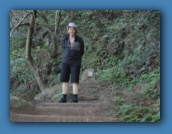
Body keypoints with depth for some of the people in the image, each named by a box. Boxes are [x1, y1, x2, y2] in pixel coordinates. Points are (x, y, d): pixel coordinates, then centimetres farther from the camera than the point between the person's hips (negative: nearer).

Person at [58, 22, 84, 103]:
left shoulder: (79, 40, -4)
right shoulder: (65, 40, 5)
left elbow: (82, 51, 6)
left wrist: (75, 58, 5)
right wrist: (66, 57, 11)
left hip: (75, 63, -3)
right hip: (65, 62, 3)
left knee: (74, 80, -6)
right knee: (64, 80, 1)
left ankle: (75, 98, -2)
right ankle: (64, 98, 5)